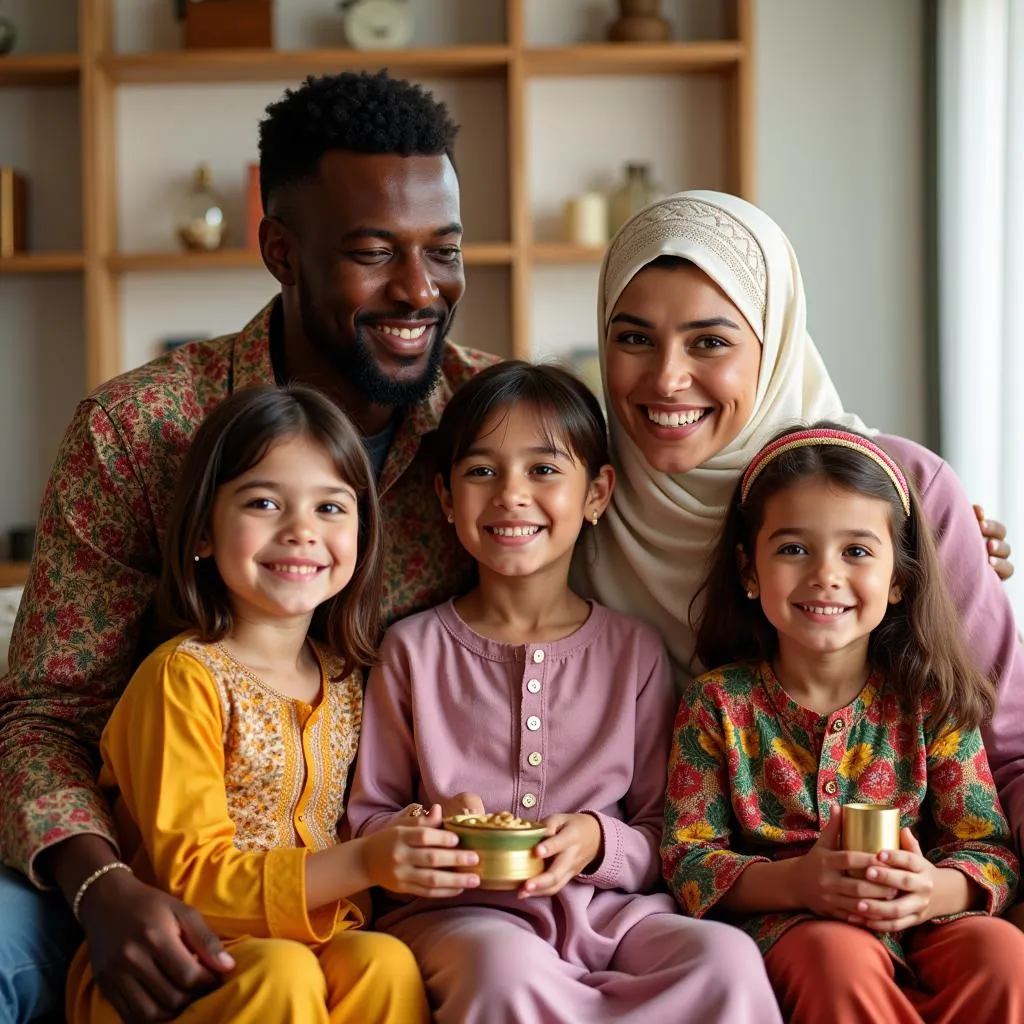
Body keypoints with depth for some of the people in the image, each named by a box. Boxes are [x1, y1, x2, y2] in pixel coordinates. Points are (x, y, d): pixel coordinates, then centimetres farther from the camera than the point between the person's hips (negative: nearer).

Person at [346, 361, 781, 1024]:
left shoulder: (634, 651, 8)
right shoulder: (415, 649, 6)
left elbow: (666, 842, 9)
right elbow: (367, 824, 10)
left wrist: (598, 843, -12)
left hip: (610, 906, 2)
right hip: (461, 913, -2)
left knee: (728, 960, -29)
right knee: (507, 969, -37)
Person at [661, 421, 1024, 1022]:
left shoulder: (930, 702, 3)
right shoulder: (719, 703, 1)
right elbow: (687, 857, -3)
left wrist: (934, 890, -23)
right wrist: (791, 881, -22)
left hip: (921, 925, 2)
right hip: (783, 924, -2)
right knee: (839, 956, -35)